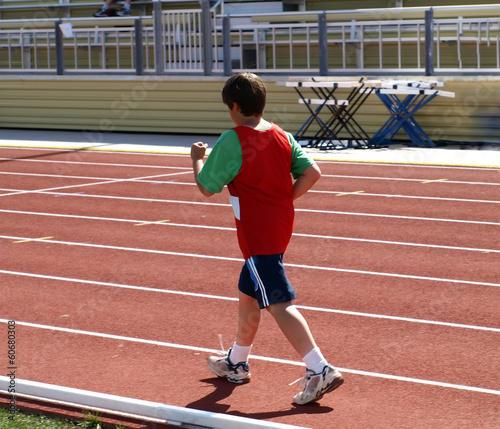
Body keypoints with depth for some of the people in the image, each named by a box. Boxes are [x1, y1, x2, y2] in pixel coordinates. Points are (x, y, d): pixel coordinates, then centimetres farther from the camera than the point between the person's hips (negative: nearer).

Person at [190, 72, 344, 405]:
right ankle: (237, 363, 40)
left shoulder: (232, 141, -14)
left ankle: (321, 371, -20)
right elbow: (312, 172, 1)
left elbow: (207, 188, -8)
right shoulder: (282, 136, 5)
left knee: (279, 303, -10)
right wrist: (285, 199, 10)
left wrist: (198, 158, 11)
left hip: (257, 234, -9)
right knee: (247, 294, 24)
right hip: (281, 225, 9)